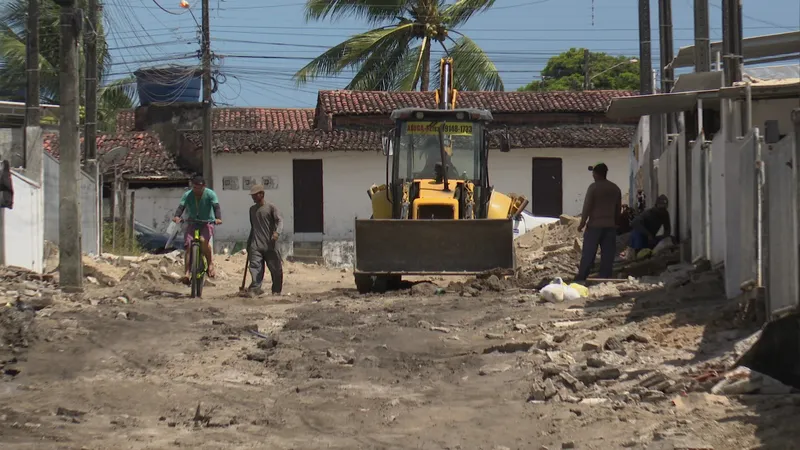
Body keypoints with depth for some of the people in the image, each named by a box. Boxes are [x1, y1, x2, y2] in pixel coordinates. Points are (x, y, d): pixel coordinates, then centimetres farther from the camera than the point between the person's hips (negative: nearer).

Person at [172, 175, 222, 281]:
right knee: (188, 246, -14)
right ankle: (187, 272, -12)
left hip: (207, 222, -3)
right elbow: (181, 207, -18)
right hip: (192, 224, 3)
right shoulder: (187, 195, -6)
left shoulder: (210, 194, -11)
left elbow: (216, 207, -23)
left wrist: (218, 218, -44)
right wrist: (177, 216, -40)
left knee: (203, 240, -31)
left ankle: (210, 264, -13)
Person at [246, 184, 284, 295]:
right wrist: (248, 244, 24)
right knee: (254, 265, -16)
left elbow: (280, 221, -13)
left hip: (270, 245, -4)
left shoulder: (271, 208, -1)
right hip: (256, 245, 4)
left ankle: (277, 291, 13)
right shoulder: (252, 209, 17)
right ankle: (255, 287, -28)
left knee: (276, 269, 1)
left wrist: (277, 232, -33)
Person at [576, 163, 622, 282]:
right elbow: (618, 209, 14)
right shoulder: (615, 189, 9)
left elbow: (587, 207, -10)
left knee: (588, 255, 0)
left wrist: (582, 223, -4)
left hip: (594, 225, -4)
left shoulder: (594, 187, -8)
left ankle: (581, 279, 2)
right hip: (610, 226, 4)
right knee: (607, 255, 4)